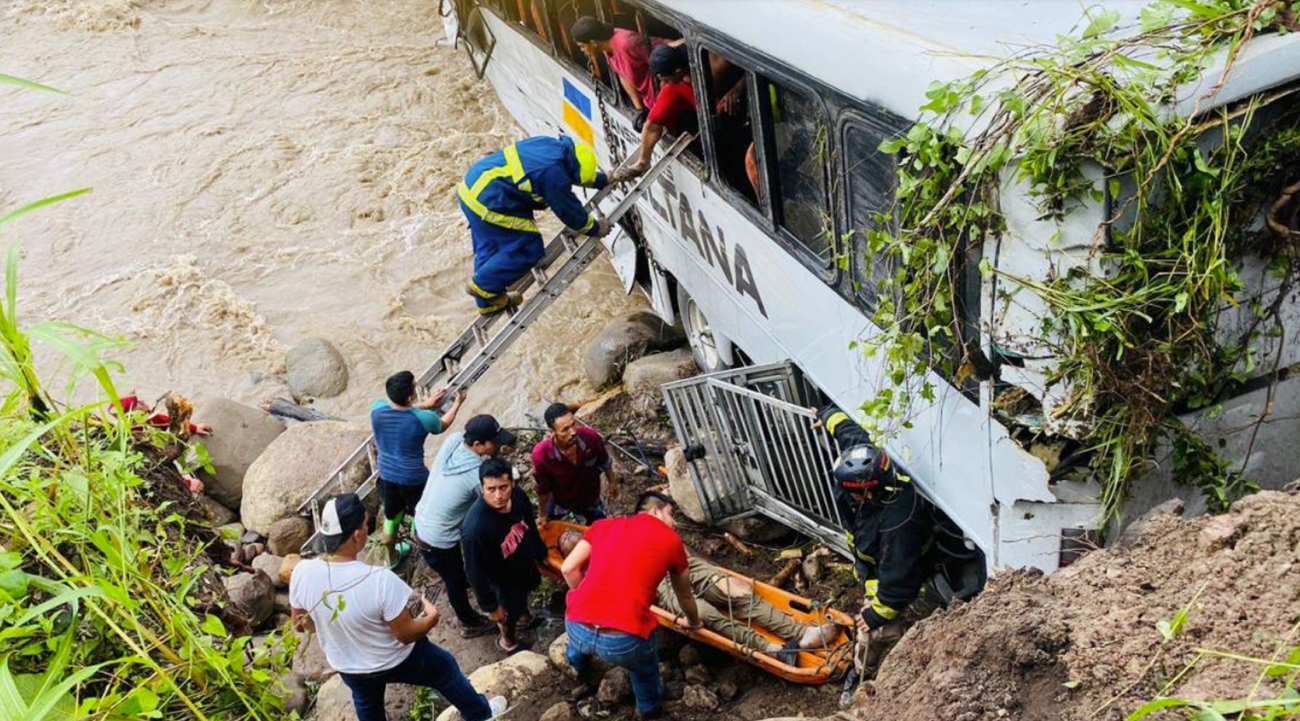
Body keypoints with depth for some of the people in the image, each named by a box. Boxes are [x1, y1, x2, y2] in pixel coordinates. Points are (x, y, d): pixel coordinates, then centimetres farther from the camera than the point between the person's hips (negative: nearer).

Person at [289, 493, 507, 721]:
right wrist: (432, 617, -6)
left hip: (346, 665, 4)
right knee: (445, 670, 26)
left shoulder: (302, 573, -24)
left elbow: (301, 622, -6)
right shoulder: (380, 580, -38)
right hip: (397, 660, -4)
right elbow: (405, 634, -25)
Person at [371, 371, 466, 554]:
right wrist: (457, 403, 12)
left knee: (391, 516, 27)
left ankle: (390, 557, 47)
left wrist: (425, 404, 13)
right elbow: (443, 424, -3)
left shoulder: (376, 409, -18)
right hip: (413, 479, -4)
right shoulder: (423, 419, -29)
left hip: (386, 476, 5)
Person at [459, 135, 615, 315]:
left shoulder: (553, 145, 5)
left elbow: (577, 168, 25)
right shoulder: (554, 174, -21)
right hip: (489, 204, -10)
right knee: (528, 249, 1)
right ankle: (484, 285, 14)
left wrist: (604, 180, 30)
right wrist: (596, 228, 7)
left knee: (488, 247, 23)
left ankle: (487, 303, 36)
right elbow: (570, 211, -9)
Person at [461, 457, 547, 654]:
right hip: (503, 578, -5)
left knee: (525, 590, 34)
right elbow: (476, 572, -29)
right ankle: (508, 641, 57)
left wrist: (540, 551, 12)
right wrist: (490, 605, -18)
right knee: (510, 612, 24)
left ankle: (525, 616, 68)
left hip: (525, 562, 5)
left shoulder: (518, 495, -27)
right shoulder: (475, 529, -44)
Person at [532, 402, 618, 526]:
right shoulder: (542, 454, -38)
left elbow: (604, 461, -9)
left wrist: (611, 480, 9)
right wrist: (543, 515, -3)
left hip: (592, 503, 2)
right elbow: (543, 489, -18)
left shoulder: (591, 437, -34)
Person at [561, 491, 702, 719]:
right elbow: (685, 596, 25)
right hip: (625, 640, -3)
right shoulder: (671, 540, 11)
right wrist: (692, 621, 47)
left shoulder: (603, 525, 17)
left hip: (576, 628, 3)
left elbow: (568, 569, 14)